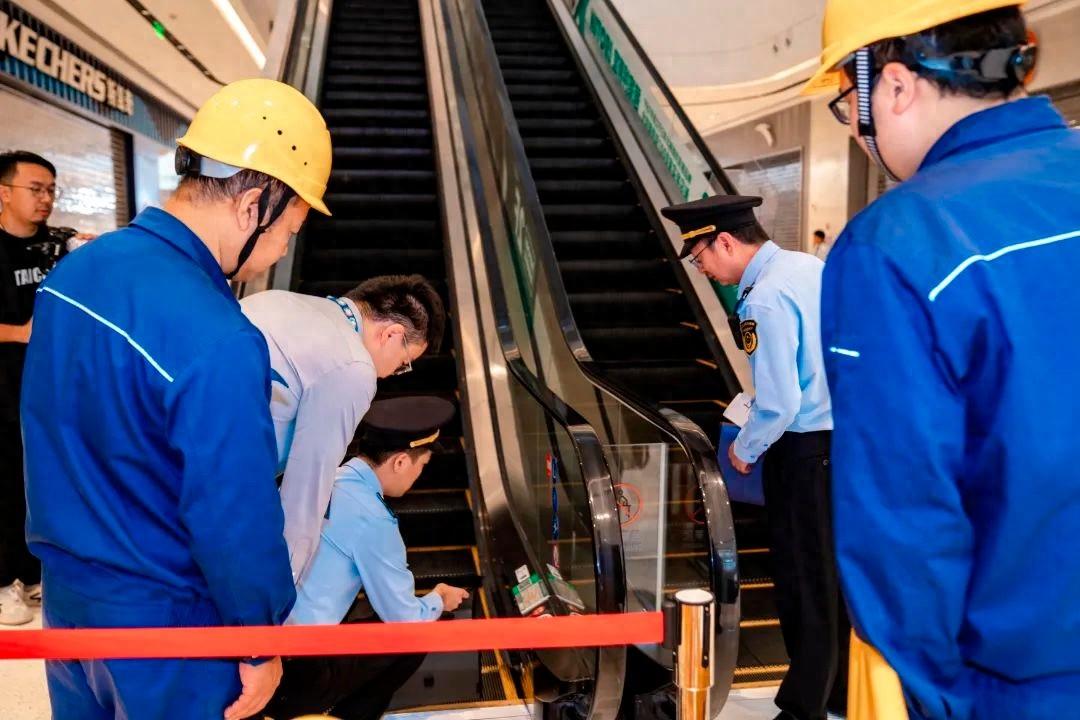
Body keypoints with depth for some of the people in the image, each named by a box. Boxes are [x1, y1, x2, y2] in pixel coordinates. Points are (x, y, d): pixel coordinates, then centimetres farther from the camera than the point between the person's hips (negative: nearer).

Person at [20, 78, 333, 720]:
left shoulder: (73, 272, -4)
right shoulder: (220, 342, -31)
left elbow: (50, 429, 8)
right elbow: (238, 516, -25)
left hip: (66, 594, 7)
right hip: (162, 621, -7)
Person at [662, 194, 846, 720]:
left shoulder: (766, 298, -22)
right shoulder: (810, 266, 5)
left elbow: (780, 405, -22)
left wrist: (743, 450, -4)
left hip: (806, 451, -9)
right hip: (848, 435, 9)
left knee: (804, 583, 6)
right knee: (836, 573, 20)